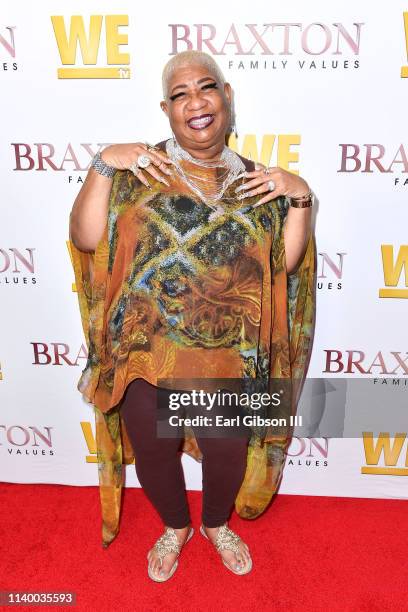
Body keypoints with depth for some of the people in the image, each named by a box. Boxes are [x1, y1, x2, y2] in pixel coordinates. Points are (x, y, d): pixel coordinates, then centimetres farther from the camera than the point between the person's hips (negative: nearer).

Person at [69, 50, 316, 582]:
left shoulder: (255, 182, 2)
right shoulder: (138, 171, -3)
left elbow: (286, 261, 0)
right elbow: (86, 239, -9)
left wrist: (301, 197, -12)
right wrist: (102, 165, -17)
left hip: (228, 359, 1)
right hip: (145, 353, -1)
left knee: (227, 452, 16)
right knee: (153, 453, 15)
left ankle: (217, 523, 51)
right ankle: (175, 526, 49)